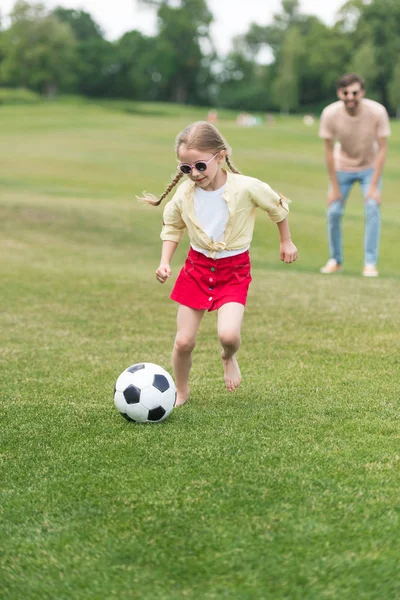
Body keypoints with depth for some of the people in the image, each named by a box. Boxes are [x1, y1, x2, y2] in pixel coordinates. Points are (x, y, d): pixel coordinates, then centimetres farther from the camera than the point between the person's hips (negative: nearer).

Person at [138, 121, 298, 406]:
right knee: (184, 341, -1)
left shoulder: (247, 188, -20)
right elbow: (172, 227, 10)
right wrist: (164, 262, -2)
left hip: (234, 270, -3)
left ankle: (229, 358, 15)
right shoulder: (185, 193, -10)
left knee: (228, 334, -23)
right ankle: (181, 392, 26)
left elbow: (278, 206, 1)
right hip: (197, 267, 3)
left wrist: (286, 241, 11)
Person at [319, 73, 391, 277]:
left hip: (370, 167, -1)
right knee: (334, 211, -5)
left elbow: (382, 149, -19)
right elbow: (329, 151, -15)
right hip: (342, 168, 1)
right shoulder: (330, 114, -25)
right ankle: (335, 260, 13)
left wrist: (374, 187, -20)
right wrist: (334, 187, -13)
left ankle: (370, 263, -5)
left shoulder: (377, 112, -27)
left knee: (372, 210, -14)